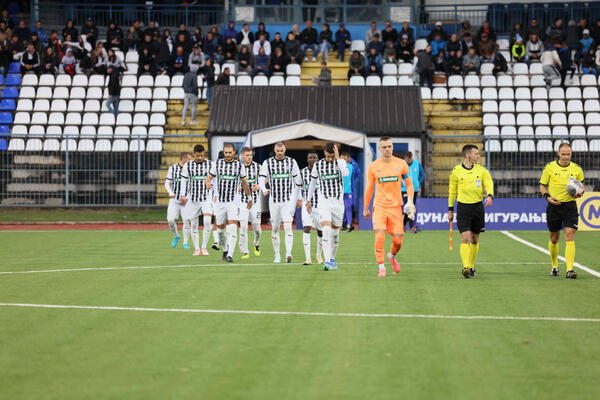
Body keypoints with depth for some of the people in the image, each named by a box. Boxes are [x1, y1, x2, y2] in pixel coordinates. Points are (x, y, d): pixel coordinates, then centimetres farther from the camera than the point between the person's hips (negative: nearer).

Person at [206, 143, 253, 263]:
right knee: (220, 228, 9)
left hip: (234, 201, -2)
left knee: (232, 227, -16)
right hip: (220, 201, 2)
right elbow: (209, 177, 4)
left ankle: (230, 255, -20)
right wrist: (208, 183, -20)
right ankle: (225, 250, 33)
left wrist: (249, 198, 18)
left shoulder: (239, 165, 3)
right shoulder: (217, 164, 3)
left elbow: (244, 183, 13)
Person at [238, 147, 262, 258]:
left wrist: (258, 186, -14)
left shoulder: (257, 166, 1)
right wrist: (237, 187, -12)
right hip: (242, 200, -1)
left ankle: (256, 243, 36)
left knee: (256, 227, 3)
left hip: (255, 200, 1)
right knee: (243, 226, -12)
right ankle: (245, 252, -4)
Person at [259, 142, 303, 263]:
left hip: (289, 199, -2)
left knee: (288, 226, -17)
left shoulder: (291, 162, 4)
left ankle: (288, 253, -25)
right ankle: (277, 255, 18)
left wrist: (299, 199, 11)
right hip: (274, 200, 2)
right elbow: (261, 178, -5)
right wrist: (264, 189, -27)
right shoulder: (267, 163, 3)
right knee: (275, 228, 7)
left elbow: (297, 181, 10)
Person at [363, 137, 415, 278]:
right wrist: (366, 208, 14)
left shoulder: (401, 164, 0)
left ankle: (392, 256, 34)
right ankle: (381, 268, -9)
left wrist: (410, 201, -7)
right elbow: (369, 188, 10)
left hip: (396, 206, 1)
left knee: (398, 241, 1)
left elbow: (409, 184, 8)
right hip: (379, 206, -1)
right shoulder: (373, 166, 1)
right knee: (379, 237, -17)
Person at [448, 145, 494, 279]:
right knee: (465, 237, -15)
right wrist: (450, 209, 12)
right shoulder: (456, 171, 0)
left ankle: (471, 266, 24)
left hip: (478, 206, 3)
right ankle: (466, 267, -21)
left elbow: (489, 184, 3)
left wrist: (489, 196, -19)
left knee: (475, 239, 10)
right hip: (463, 207, -3)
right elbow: (452, 191, 10)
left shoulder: (481, 170, 4)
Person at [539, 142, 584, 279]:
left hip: (570, 205, 0)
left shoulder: (577, 169, 4)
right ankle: (554, 266, 30)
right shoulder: (549, 167, 0)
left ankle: (570, 269, -17)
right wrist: (547, 197, -12)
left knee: (569, 235, -14)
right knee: (554, 238, 10)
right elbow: (542, 186, 6)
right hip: (554, 206, 0)